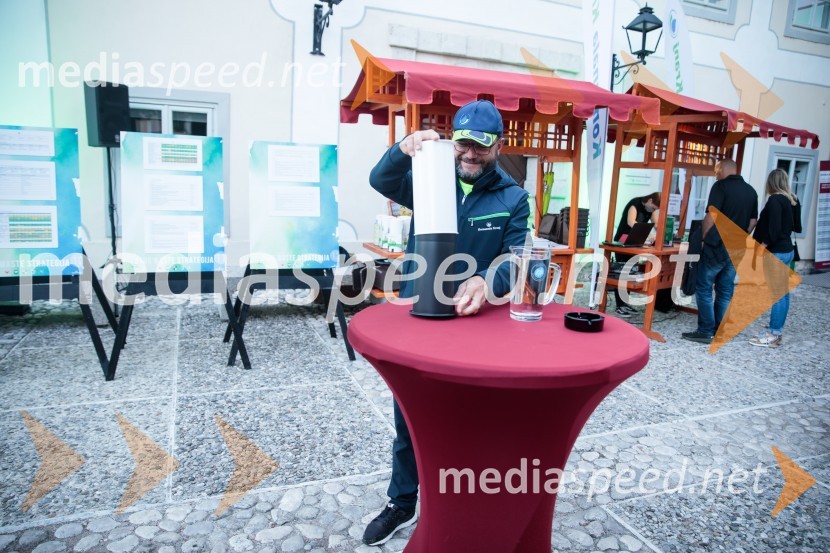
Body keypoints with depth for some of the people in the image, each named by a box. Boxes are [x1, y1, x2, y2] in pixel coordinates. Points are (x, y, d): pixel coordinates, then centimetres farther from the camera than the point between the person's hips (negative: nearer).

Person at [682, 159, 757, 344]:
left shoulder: (721, 186, -10)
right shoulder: (751, 191, 11)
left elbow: (711, 217, -15)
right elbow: (752, 222, 14)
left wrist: (704, 239, -2)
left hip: (717, 247, -7)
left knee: (704, 289, 0)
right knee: (725, 290, 12)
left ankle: (706, 332, 0)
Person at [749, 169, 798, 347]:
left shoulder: (775, 200, -15)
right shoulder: (792, 200, 12)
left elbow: (773, 229, -21)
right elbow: (792, 226, 19)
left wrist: (761, 248, -16)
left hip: (776, 252, -9)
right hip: (788, 250, 9)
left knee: (777, 294, -6)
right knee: (782, 293, 11)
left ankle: (773, 335, -2)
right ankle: (776, 332, 17)